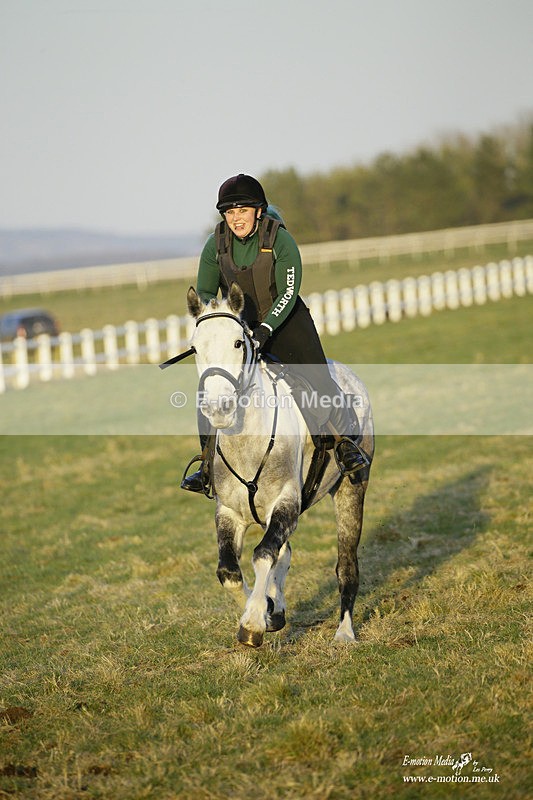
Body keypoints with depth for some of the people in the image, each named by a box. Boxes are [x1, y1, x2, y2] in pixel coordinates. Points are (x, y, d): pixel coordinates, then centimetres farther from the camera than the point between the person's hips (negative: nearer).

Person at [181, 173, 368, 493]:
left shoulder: (281, 241, -17)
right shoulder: (216, 245, -7)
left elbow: (288, 294, -19)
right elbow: (204, 293, 0)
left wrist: (264, 330, -31)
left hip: (284, 322, -3)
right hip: (238, 325, 3)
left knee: (319, 379, -18)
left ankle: (346, 444, -1)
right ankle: (209, 464, 4)